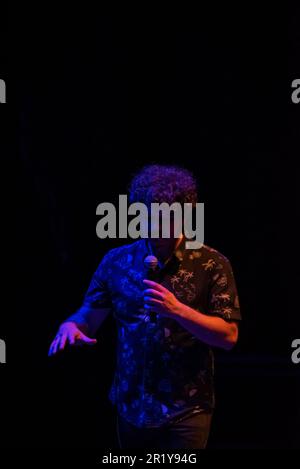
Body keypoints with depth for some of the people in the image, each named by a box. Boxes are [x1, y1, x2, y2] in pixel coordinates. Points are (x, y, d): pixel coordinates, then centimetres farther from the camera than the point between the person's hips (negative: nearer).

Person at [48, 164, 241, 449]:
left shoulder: (211, 264, -8)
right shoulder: (117, 261, 0)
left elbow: (229, 335, -11)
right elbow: (88, 319, 4)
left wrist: (177, 309, -24)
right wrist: (70, 325, -19)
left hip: (186, 410, -3)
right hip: (130, 405, 4)